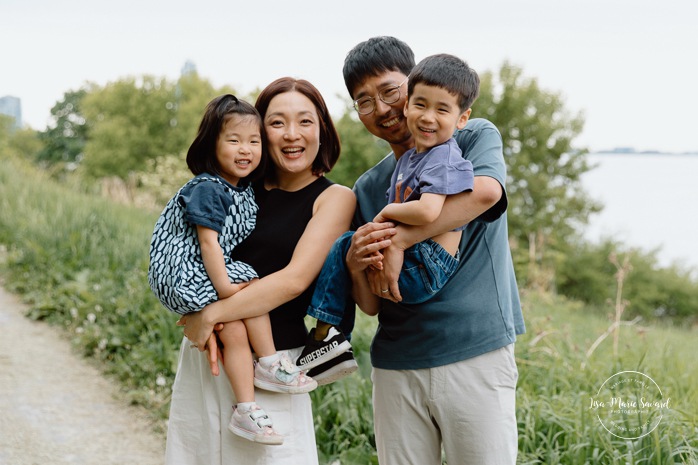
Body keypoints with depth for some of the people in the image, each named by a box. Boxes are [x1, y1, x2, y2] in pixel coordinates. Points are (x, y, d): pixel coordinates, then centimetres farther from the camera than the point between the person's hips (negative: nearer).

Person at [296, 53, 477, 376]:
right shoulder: (408, 159, 16)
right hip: (410, 266, 10)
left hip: (425, 271, -10)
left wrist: (387, 212, -13)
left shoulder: (445, 159, -14)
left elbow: (427, 211, -30)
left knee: (345, 245, -7)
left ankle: (325, 334, -1)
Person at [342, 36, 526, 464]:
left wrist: (398, 241, -21)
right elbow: (368, 302, 13)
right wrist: (354, 263, -11)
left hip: (476, 352, -4)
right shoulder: (368, 188, 14)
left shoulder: (476, 138, 2)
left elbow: (486, 189, -23)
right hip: (395, 362, 4)